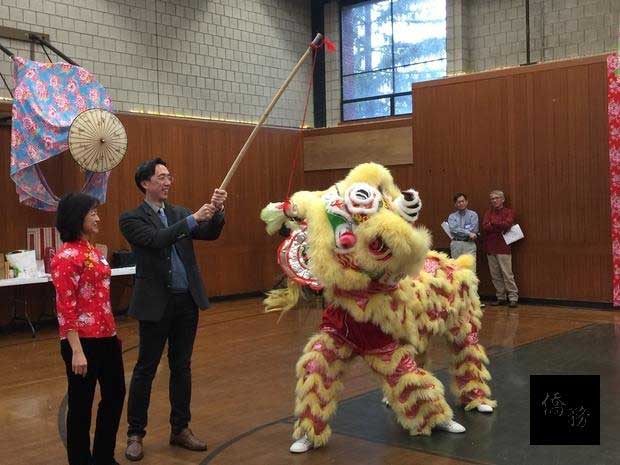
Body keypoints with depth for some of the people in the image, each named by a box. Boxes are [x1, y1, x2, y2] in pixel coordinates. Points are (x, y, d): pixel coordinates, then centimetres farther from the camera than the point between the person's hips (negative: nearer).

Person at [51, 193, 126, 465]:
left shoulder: (91, 250, 10)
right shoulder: (66, 257, -16)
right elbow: (66, 308, -18)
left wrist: (111, 332, 18)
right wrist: (76, 351, -21)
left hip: (106, 337, 9)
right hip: (83, 341, -9)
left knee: (115, 394, 18)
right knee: (81, 404, 5)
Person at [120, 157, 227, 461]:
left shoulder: (179, 213, 10)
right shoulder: (131, 219, -6)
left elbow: (210, 234, 0)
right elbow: (156, 239, -22)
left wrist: (216, 211, -19)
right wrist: (193, 219, -24)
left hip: (187, 301, 5)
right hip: (156, 303, -5)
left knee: (181, 367, 13)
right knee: (146, 369, 5)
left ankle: (180, 429, 25)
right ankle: (135, 434, 19)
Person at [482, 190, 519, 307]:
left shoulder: (509, 212, 3)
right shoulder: (489, 213, 14)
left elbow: (507, 224, -15)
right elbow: (485, 227, -2)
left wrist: (493, 224, -6)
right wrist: (500, 227, -12)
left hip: (503, 247, -4)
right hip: (490, 248, 4)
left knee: (507, 274, -7)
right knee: (495, 275, 6)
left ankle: (513, 298, -3)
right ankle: (501, 298, 13)